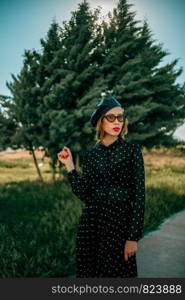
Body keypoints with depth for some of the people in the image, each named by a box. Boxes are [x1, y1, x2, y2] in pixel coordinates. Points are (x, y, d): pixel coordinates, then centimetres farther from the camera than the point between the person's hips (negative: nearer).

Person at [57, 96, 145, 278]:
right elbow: (83, 193, 0)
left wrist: (134, 237, -12)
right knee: (89, 272, 15)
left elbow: (139, 194, -8)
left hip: (119, 222, -3)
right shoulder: (91, 153, 5)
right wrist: (69, 166, -5)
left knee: (118, 272, 8)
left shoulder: (132, 150, -5)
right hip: (90, 222, 4)